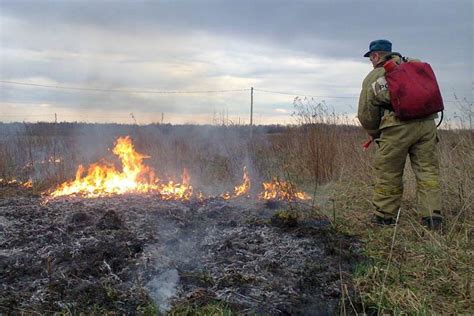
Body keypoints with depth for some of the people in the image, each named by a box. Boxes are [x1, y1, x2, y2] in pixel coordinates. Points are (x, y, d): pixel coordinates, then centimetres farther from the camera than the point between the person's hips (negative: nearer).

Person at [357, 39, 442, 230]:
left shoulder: (372, 78, 6)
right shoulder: (415, 65, 15)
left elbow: (365, 114, 7)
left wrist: (375, 135, 23)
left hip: (397, 128, -3)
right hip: (426, 123, 4)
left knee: (388, 173, 8)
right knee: (428, 170, 8)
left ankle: (384, 215, 16)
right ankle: (433, 217, 8)